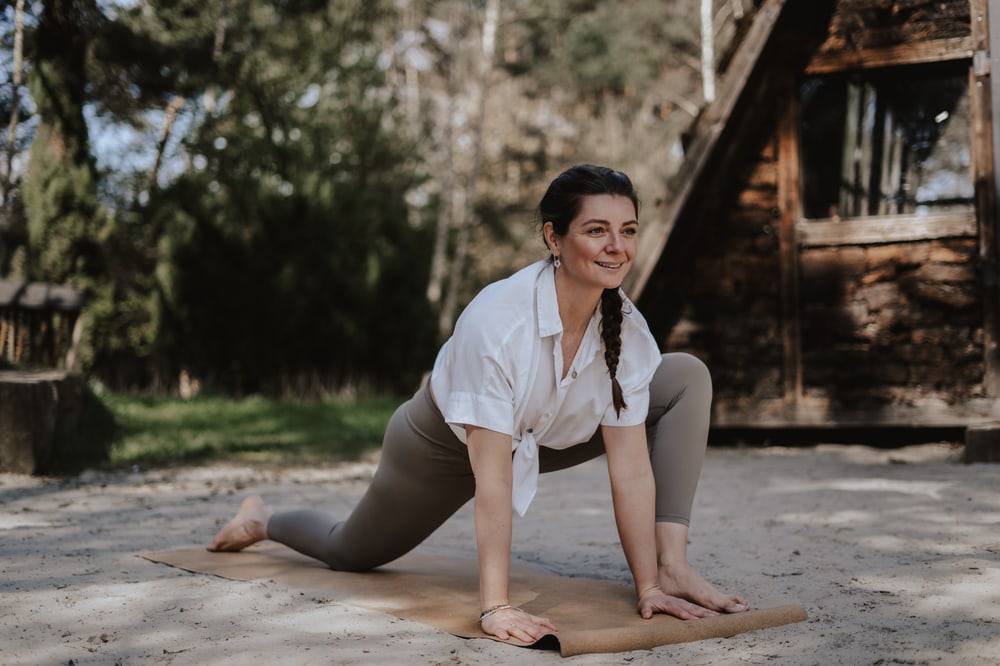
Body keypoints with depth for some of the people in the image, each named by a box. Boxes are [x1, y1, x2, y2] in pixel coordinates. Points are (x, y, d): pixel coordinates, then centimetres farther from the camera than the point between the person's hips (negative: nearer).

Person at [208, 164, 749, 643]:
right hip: (443, 443, -4)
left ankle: (672, 565, -19)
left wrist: (648, 586, -24)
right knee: (351, 553, 16)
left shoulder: (627, 330, -23)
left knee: (686, 376, -12)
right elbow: (491, 472, -41)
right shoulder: (497, 319, -39)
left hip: (539, 440, 4)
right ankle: (262, 519, 50)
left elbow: (630, 466, -20)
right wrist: (495, 606, -43)